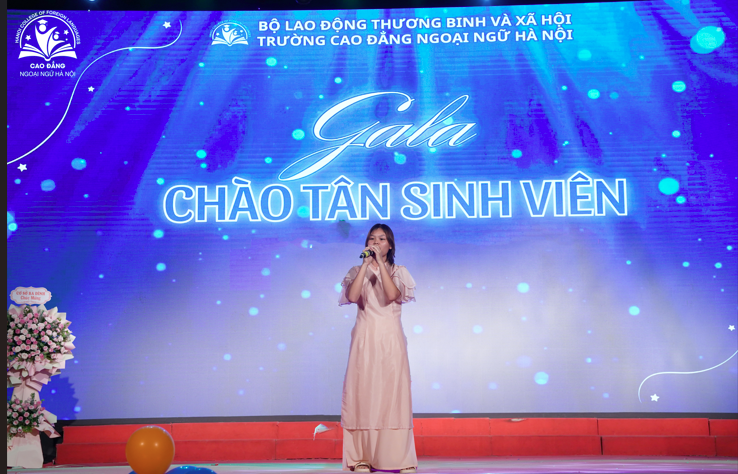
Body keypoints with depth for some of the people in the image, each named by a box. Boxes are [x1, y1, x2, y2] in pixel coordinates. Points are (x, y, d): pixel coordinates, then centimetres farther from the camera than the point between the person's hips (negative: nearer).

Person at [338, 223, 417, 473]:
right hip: (365, 338, 0)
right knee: (364, 393, -5)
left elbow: (392, 295, -13)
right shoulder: (357, 272, 9)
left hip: (391, 339, 0)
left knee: (393, 393, -5)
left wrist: (380, 263, -12)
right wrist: (366, 264, -10)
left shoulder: (398, 272, 9)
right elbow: (352, 296, -12)